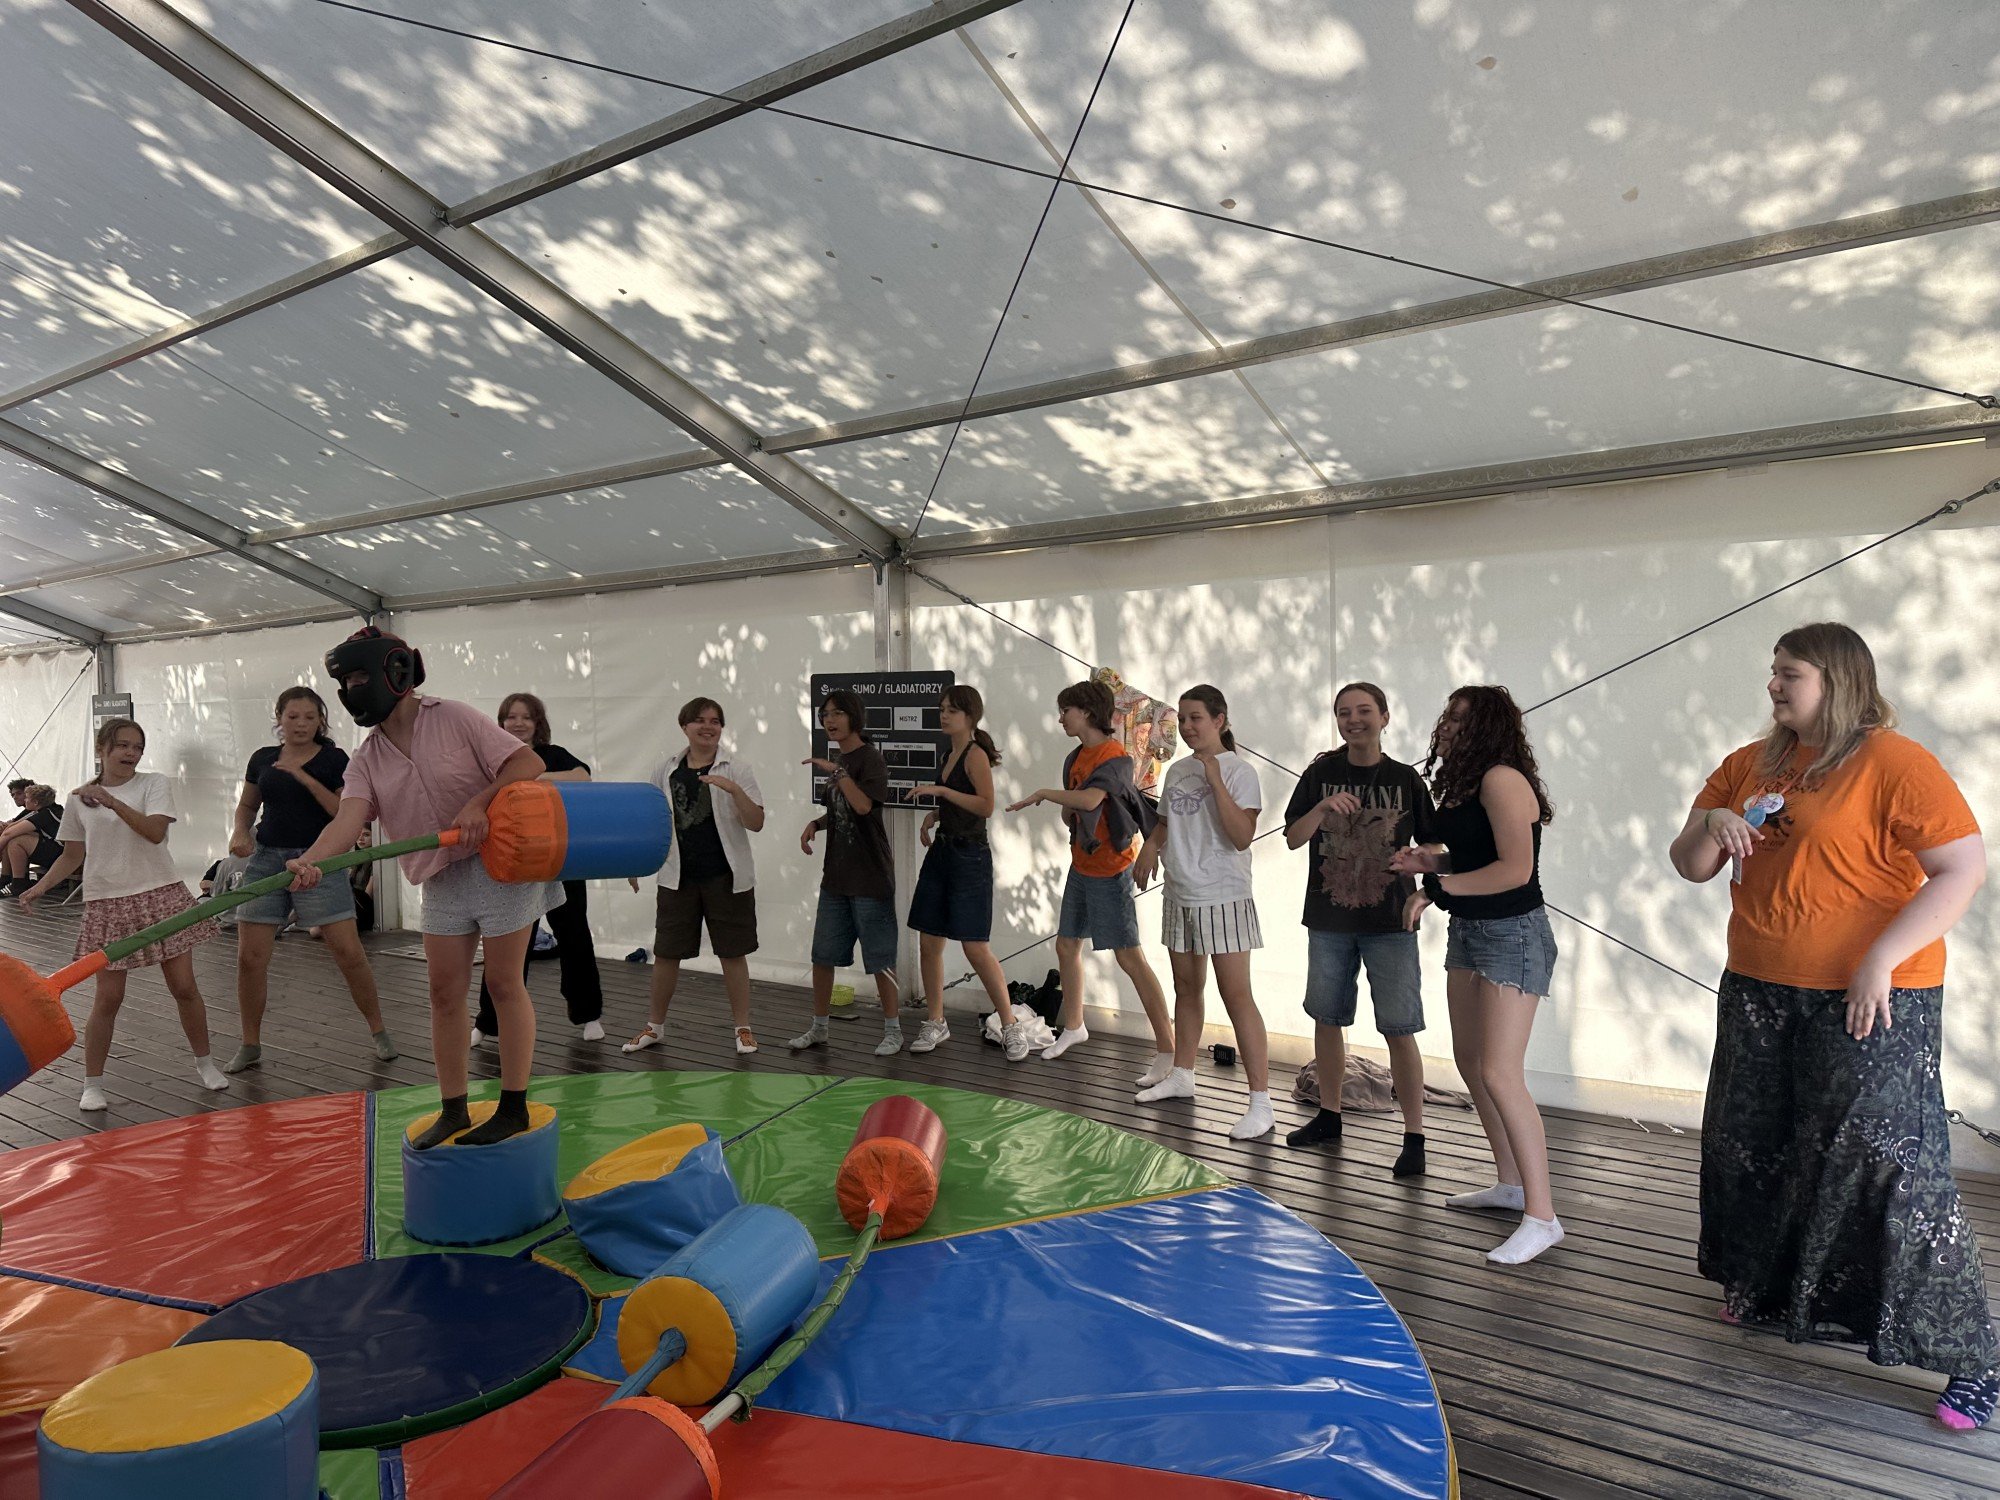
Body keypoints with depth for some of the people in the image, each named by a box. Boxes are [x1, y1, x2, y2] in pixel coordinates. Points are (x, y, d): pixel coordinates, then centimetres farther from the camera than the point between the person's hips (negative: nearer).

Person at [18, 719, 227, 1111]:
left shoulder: (154, 784, -1)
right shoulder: (79, 798, 6)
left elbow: (155, 832, -17)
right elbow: (72, 855, 14)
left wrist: (112, 801, -23)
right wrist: (40, 887, 1)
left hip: (160, 895, -1)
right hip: (107, 903, 1)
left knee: (184, 987, 3)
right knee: (107, 997, 0)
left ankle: (204, 1063, 21)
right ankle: (92, 1085, 14)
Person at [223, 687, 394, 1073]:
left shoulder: (334, 759, -2)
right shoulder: (263, 759, 9)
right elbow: (247, 804, 21)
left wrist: (306, 779, -18)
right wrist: (241, 832, 1)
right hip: (267, 859, 4)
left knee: (348, 952, -7)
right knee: (249, 957, 2)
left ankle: (379, 1032, 11)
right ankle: (250, 1046, 20)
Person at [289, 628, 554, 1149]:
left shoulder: (455, 719, -9)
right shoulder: (366, 761, 4)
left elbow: (529, 763, -14)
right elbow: (349, 817, -14)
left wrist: (479, 802, -25)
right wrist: (311, 860, -33)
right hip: (441, 880, 5)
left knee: (504, 983, 1)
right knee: (444, 993, 7)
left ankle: (514, 1107, 11)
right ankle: (452, 1110, 21)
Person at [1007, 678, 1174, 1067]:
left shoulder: (1115, 756, -17)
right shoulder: (1075, 758, 11)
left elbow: (1090, 799, -34)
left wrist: (1042, 794, -22)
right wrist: (1068, 814, -7)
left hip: (1110, 871, -9)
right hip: (1081, 866, 9)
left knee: (1129, 956, -9)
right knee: (1066, 946, 16)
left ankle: (1168, 1048, -4)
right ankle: (1073, 1027, 35)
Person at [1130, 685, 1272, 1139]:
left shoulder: (1238, 771, -11)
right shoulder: (1178, 771, 10)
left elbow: (1242, 837, -21)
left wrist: (1215, 778, -25)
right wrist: (1151, 843, 1)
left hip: (1224, 897, -7)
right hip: (1180, 895, 7)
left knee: (1236, 996, -8)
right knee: (1186, 987, 19)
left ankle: (1261, 1102, -3)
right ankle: (1181, 1075, 34)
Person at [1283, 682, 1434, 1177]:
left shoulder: (1405, 779, -1)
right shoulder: (1320, 774, 2)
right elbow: (1293, 838, -2)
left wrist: (1423, 890, -14)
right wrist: (1323, 808, -19)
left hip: (1390, 922, -2)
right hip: (1328, 919, 3)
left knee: (1399, 1029, -5)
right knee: (1327, 1019, 14)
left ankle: (1414, 1137, 5)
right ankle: (1329, 1116, 31)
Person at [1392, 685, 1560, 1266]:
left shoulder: (1502, 779, -18)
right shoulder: (1464, 784, 12)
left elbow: (1516, 868, -25)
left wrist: (1437, 885, -19)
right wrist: (1431, 860, 3)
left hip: (1513, 935, -10)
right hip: (1468, 932, 11)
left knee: (1500, 1073, -13)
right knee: (1469, 1059, 15)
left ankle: (1541, 1217, -4)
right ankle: (1510, 1183, 30)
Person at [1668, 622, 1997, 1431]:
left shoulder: (1894, 763, -11)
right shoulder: (1749, 765, 8)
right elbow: (1691, 867, 12)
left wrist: (1882, 958, -23)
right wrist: (1711, 827, -10)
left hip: (1868, 1000, -7)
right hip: (1759, 993, 7)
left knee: (1890, 1164, -6)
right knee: (1749, 1147, 17)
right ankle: (1764, 1293, 39)